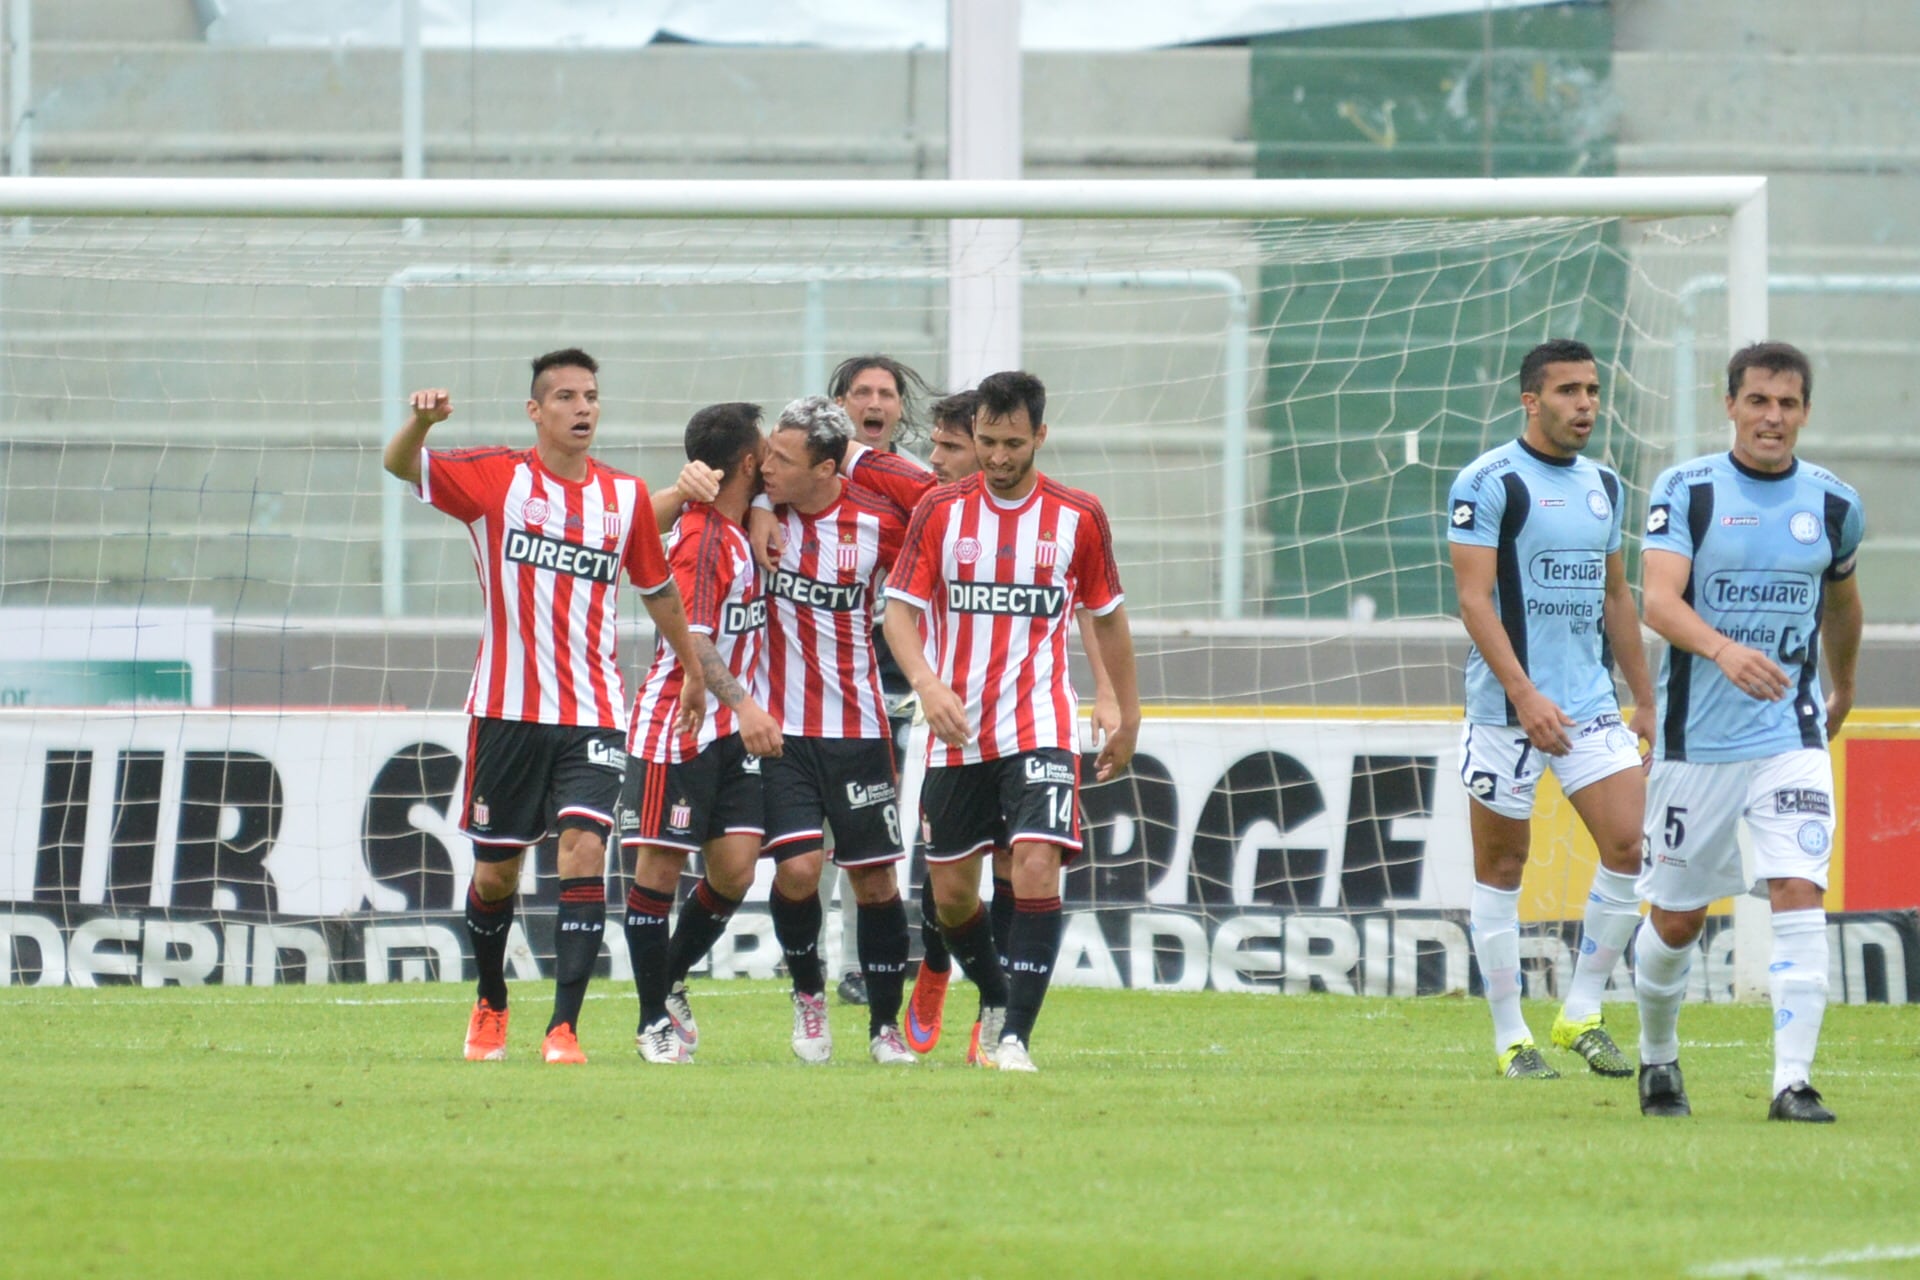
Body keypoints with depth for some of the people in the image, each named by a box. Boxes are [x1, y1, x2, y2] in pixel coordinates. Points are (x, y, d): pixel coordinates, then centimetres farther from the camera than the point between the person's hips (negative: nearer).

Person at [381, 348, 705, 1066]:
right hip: (507, 708, -1)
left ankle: (565, 1027, -18)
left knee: (584, 850, -16)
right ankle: (491, 1006, 33)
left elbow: (657, 589, 20)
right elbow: (401, 466, -11)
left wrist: (693, 672, 27)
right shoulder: (495, 479, -1)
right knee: (495, 872, 8)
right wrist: (422, 422, -33)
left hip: (592, 713, 1)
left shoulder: (625, 497, 6)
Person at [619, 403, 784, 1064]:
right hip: (674, 728, -8)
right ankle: (654, 1022, 4)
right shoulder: (702, 537, -16)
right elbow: (691, 636, -25)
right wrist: (743, 704, -35)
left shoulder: (739, 531, 11)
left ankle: (671, 983, 20)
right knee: (659, 867, -2)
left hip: (730, 734, 8)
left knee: (734, 868, 0)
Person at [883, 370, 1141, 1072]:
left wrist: (1128, 713, 16)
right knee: (951, 893, 6)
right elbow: (900, 608, -3)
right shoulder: (940, 510, 0)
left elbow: (1108, 616, 13)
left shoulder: (1079, 517, 1)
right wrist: (927, 683, -21)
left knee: (1036, 866, -20)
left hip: (1041, 725, -2)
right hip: (957, 730, 2)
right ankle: (996, 997, 34)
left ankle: (1016, 1036, -18)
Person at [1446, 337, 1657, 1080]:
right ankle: (1511, 1037, 11)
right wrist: (1525, 695, -23)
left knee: (1630, 844, -7)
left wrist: (1644, 700, 20)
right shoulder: (1488, 483, -9)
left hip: (1591, 704, 6)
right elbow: (1474, 598, -14)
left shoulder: (1604, 486, 13)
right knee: (1501, 866, 2)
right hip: (1507, 707, -6)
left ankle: (1582, 1013, 6)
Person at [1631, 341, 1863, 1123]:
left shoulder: (1833, 506, 4)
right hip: (1696, 736, -1)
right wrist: (1725, 651, -38)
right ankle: (1658, 1058, 33)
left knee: (1799, 895, -16)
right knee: (1677, 917, 8)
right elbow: (1659, 600, -20)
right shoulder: (1685, 491, -6)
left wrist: (1843, 689, 36)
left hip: (1791, 736, 1)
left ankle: (1793, 1082, -18)